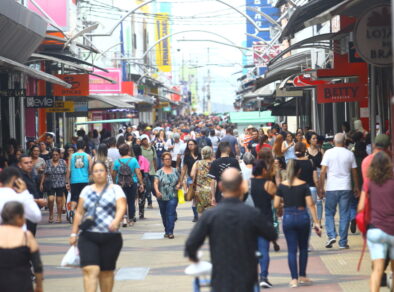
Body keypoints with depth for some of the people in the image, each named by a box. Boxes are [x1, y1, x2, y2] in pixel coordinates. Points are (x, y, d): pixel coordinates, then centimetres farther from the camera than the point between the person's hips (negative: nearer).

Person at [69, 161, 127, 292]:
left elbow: (122, 207, -12)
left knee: (106, 271, 7)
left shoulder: (115, 189, 4)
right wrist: (74, 233, 11)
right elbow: (79, 213, 16)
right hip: (88, 237, 1)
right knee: (90, 269, -15)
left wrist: (116, 220, -31)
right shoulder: (87, 190, 13)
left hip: (110, 237, -1)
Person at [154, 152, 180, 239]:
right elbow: (156, 182, -9)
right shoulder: (159, 172, 2)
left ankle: (170, 232, -13)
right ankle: (167, 230, 27)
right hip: (162, 197, 0)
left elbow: (179, 181, 20)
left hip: (173, 197, 0)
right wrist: (157, 191, -27)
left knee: (171, 214, -12)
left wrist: (178, 185, -3)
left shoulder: (175, 171, 9)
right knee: (164, 215, 11)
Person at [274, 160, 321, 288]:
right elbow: (310, 204, -8)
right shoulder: (304, 185, -6)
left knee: (292, 249, 5)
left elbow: (276, 205, -1)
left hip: (288, 218, 1)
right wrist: (316, 223, -5)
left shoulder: (282, 186, -2)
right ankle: (302, 276, 20)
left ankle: (294, 279, 1)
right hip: (302, 216, -1)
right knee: (303, 248, 16)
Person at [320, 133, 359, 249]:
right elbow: (354, 172, 9)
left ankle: (331, 235, -6)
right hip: (346, 187, 1)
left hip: (331, 188, -1)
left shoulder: (328, 153, -1)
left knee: (329, 213, 11)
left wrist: (321, 188, 3)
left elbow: (323, 172, -4)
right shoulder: (349, 154, 4)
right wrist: (356, 187, 20)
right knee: (344, 215, 5)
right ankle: (343, 242, 5)